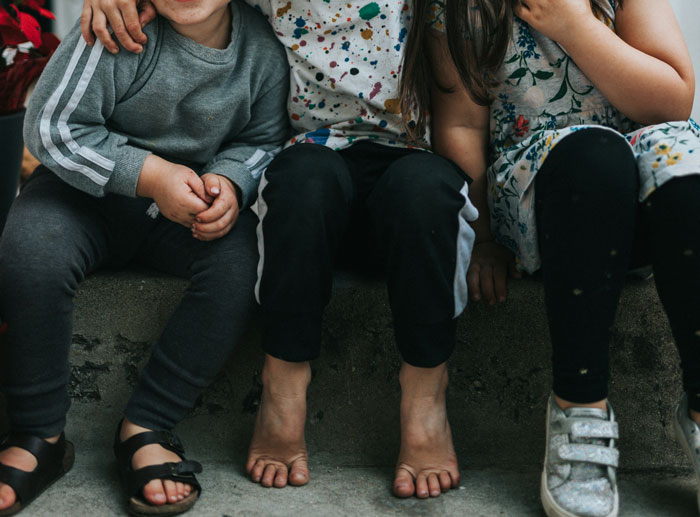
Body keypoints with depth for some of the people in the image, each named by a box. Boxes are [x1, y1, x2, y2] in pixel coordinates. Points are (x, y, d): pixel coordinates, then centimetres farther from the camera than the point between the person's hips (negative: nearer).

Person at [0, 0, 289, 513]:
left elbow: (264, 139, 5)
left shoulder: (263, 47, -8)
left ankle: (143, 428, -16)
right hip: (92, 189, -2)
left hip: (191, 203, 3)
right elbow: (50, 127, -18)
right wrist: (151, 175, -23)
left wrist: (230, 181, -18)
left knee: (244, 261, -27)